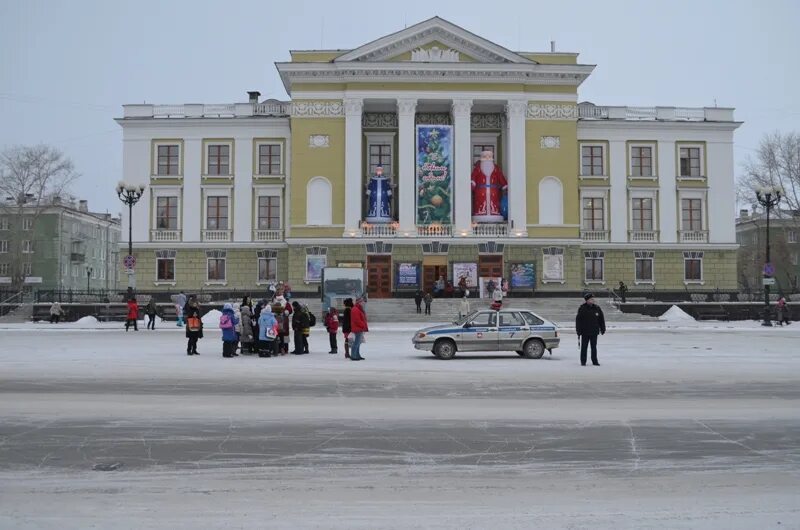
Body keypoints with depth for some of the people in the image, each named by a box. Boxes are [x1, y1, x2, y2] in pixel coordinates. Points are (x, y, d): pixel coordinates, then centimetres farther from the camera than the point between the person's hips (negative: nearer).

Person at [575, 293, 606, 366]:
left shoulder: (597, 308, 3)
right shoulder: (582, 308, -6)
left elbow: (601, 319, 10)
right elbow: (578, 320, -6)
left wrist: (603, 329, 8)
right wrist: (578, 330, -10)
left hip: (594, 332, 3)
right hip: (585, 332, -3)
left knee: (594, 347, 9)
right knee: (584, 347, 3)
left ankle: (595, 361, 17)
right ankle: (583, 361, 10)